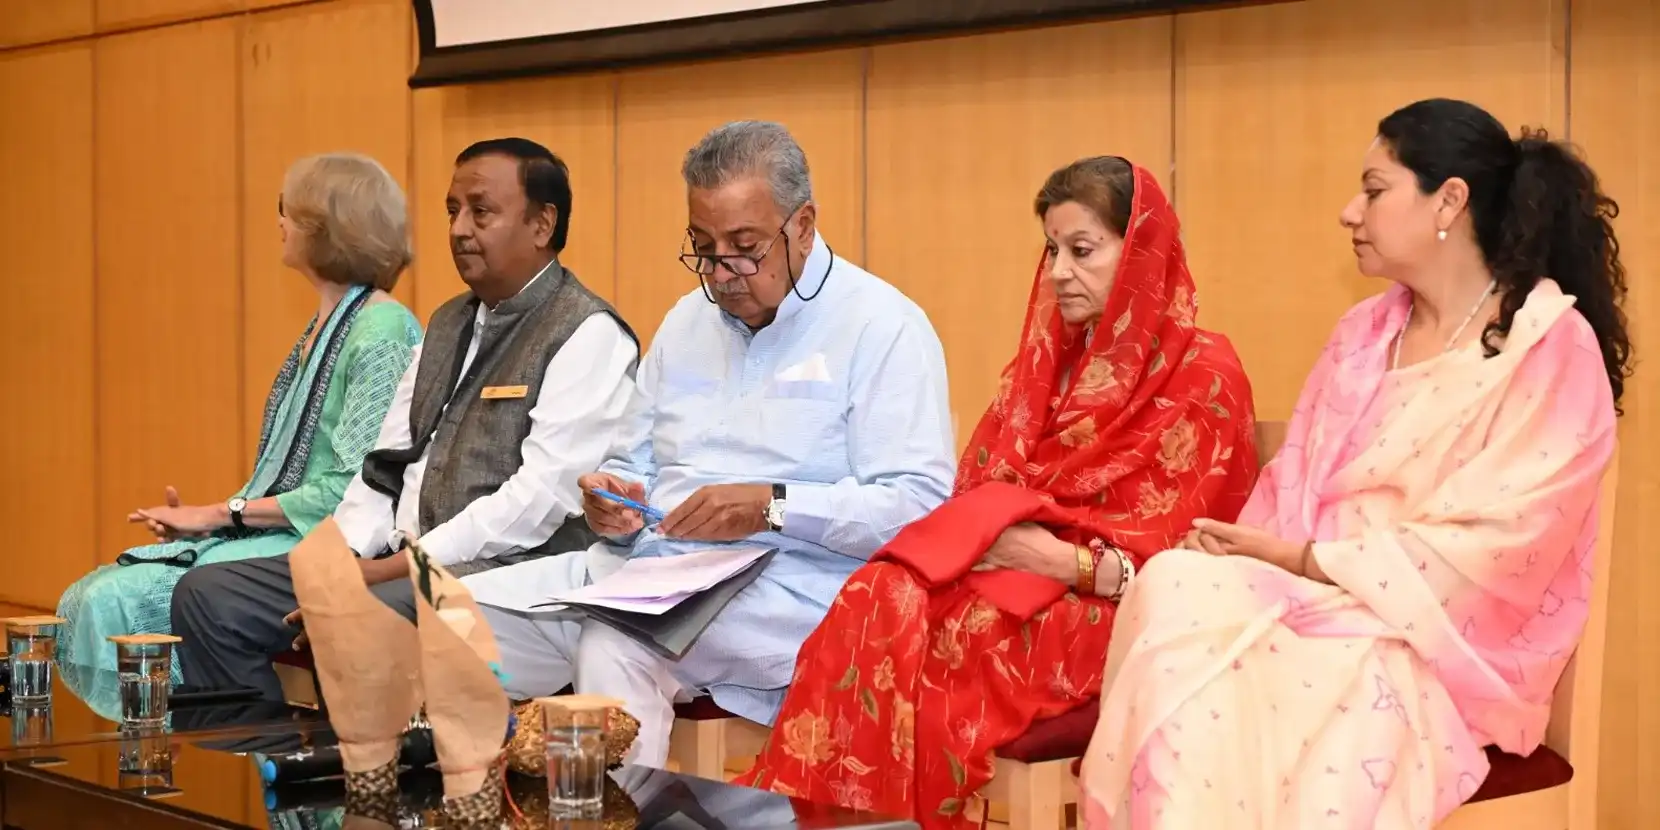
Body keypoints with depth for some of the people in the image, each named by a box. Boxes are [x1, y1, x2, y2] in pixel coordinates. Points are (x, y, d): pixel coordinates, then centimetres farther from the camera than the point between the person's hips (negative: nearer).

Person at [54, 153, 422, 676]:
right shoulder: (323, 327, 18)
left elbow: (353, 488, -18)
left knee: (118, 600, -21)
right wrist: (209, 517, 3)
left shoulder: (383, 329, -12)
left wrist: (221, 513, -12)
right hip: (271, 537, 9)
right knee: (84, 600, -5)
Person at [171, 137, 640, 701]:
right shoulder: (448, 325, 21)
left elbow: (539, 499, -17)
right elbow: (387, 465, 18)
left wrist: (392, 568, -18)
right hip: (399, 564, 9)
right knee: (209, 596, -3)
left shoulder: (588, 335, -7)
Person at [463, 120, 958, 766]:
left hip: (782, 591, -7)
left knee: (613, 646, -35)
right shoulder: (688, 320, 20)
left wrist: (773, 507, -20)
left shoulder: (882, 326, -3)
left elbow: (918, 504, -12)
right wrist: (615, 502, 1)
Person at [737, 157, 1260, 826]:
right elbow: (978, 487, 12)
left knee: (938, 636, -31)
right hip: (1013, 572, 5)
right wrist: (993, 528, -12)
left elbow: (1176, 557, -10)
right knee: (881, 602, -26)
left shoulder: (1202, 376, -4)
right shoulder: (1048, 357, 17)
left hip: (1110, 612, -5)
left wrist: (1057, 558, -21)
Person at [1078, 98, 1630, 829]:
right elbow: (1290, 487, 14)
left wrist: (1300, 558, -13)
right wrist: (1250, 552, -10)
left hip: (1443, 640, -6)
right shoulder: (1364, 332, 17)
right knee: (1177, 590, -28)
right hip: (1313, 600, 6)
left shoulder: (1552, 346, -5)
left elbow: (1488, 546, -13)